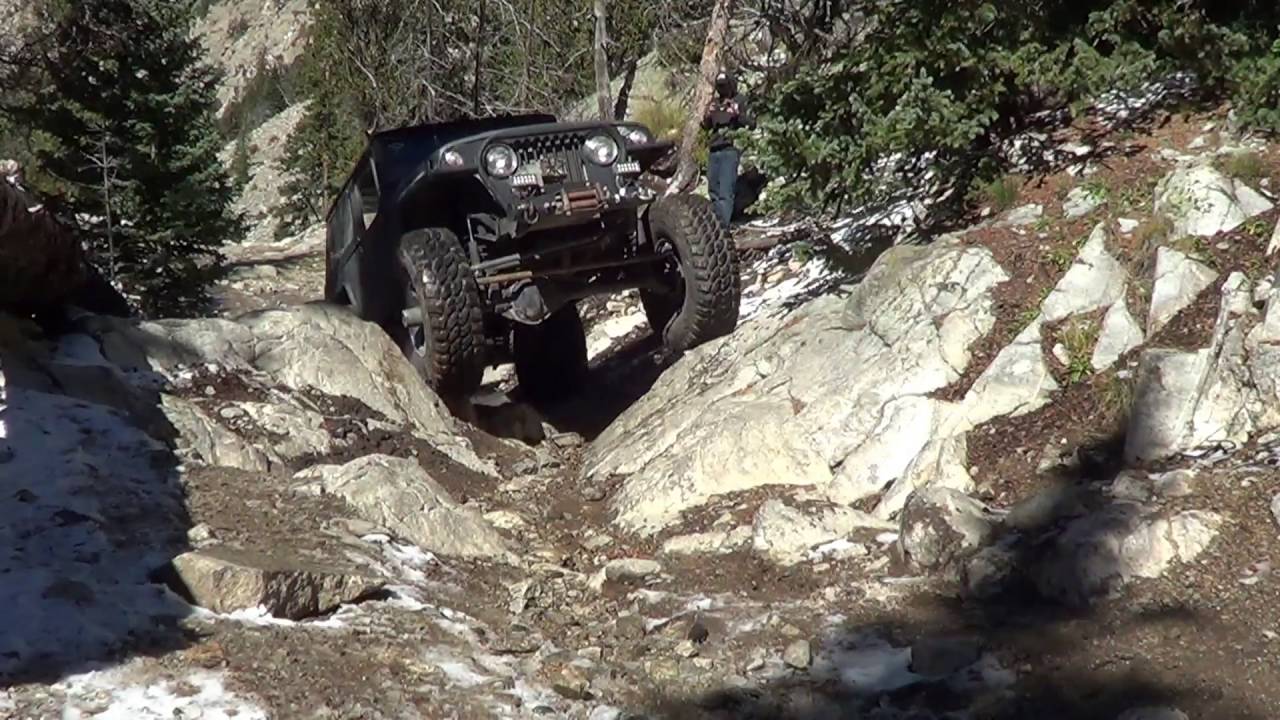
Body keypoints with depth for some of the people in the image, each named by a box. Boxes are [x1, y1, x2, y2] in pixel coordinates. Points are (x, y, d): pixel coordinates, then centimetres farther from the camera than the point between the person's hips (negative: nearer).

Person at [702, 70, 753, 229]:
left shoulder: (740, 102, 1)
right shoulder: (714, 102, 15)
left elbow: (751, 124, -7)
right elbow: (705, 126, 13)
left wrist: (738, 113, -22)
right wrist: (707, 115, -8)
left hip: (731, 151, -6)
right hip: (714, 151, 6)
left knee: (725, 191, -14)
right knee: (713, 189, 9)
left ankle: (723, 226, -19)